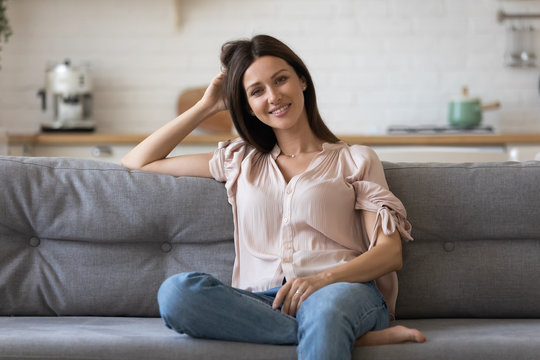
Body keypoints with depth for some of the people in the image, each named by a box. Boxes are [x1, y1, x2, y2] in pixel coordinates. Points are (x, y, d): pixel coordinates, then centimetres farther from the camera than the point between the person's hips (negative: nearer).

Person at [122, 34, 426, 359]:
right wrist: (207, 106, 25)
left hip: (346, 289, -3)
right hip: (264, 303, 4)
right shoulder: (242, 163, 26)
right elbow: (138, 162, 28)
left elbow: (390, 253, 5)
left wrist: (324, 278, -15)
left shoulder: (355, 160, 17)